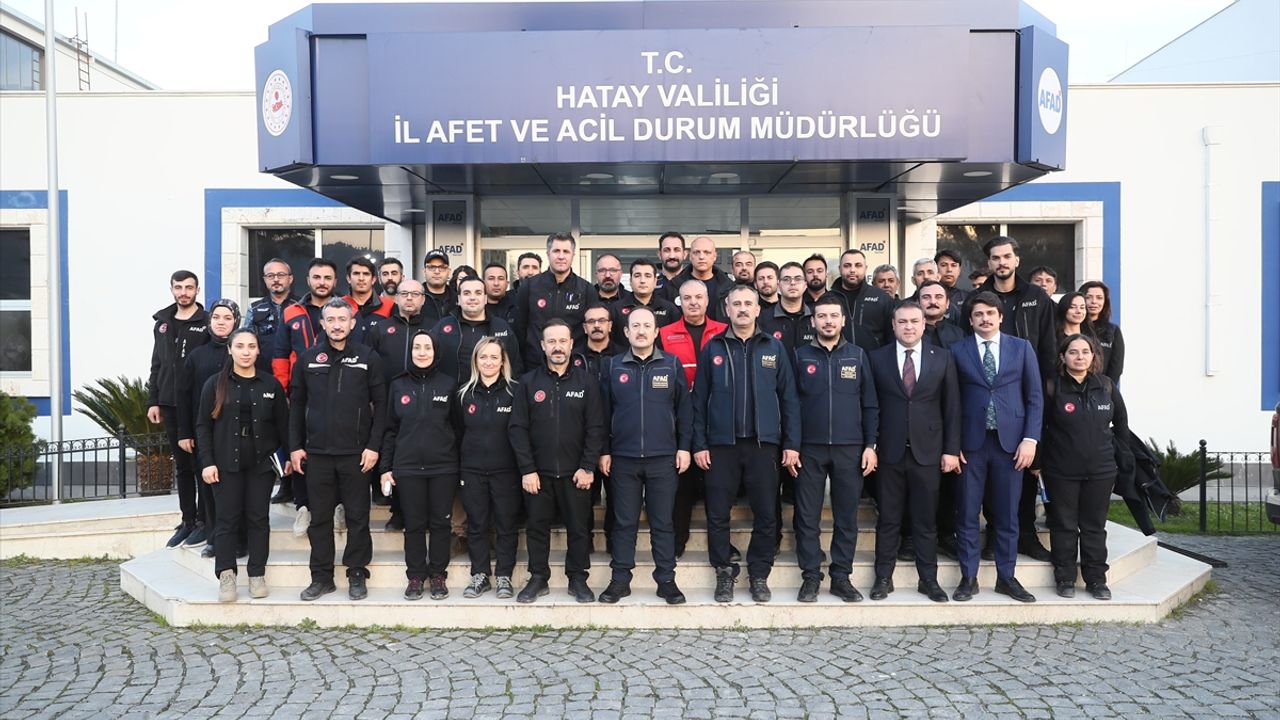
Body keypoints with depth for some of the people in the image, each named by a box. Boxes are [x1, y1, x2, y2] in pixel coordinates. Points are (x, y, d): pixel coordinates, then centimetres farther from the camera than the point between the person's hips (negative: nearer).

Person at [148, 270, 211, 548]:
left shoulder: (207, 322, -4)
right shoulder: (162, 323, 13)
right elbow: (156, 365, 15)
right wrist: (153, 401, 10)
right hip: (170, 405, 6)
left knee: (200, 463, 0)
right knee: (181, 466, 12)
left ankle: (204, 519, 10)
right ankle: (188, 520, 20)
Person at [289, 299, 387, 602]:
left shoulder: (368, 358, 0)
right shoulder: (308, 359, 6)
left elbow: (380, 404, -1)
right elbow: (296, 404, 9)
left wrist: (374, 446, -8)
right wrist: (295, 446, 4)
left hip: (356, 453, -2)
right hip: (317, 452, 2)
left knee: (357, 517, 5)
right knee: (320, 518, 9)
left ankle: (357, 574, 17)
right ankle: (321, 576, 19)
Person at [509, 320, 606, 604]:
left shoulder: (586, 382, 1)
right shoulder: (529, 382, 2)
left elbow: (595, 428, -2)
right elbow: (518, 428, -2)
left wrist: (588, 467, -9)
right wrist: (527, 470, -8)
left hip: (575, 472, 0)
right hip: (538, 472, 1)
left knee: (578, 527, 7)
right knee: (537, 527, 9)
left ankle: (578, 579, 20)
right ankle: (538, 578, 22)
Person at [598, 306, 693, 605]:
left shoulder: (672, 365, 3)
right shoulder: (613, 366, 5)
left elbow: (683, 409, 4)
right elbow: (604, 411, 7)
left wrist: (684, 447, -2)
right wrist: (604, 451, 3)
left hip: (663, 457, -1)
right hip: (623, 458, 1)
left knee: (663, 522, 6)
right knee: (624, 522, 7)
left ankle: (666, 580, 15)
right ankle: (620, 579, 17)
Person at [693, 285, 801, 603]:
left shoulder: (774, 348, 6)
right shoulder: (713, 349, 5)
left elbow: (788, 398, 5)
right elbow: (699, 400, 4)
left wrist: (792, 443, 0)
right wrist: (699, 444, -1)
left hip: (763, 443, 0)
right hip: (721, 444, 0)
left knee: (766, 515, 5)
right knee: (718, 515, 4)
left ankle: (759, 575, 21)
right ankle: (724, 573, 20)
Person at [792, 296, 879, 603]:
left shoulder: (857, 355, 6)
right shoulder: (800, 356, 3)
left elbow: (870, 405, 7)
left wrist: (870, 445, 0)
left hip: (849, 449, 1)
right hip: (809, 449, -1)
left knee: (847, 517, 6)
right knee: (808, 517, 3)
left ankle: (841, 577, 16)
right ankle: (810, 577, 13)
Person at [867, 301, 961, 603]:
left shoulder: (942, 357, 4)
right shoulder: (878, 358, 2)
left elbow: (952, 407, 3)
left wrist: (951, 449, -1)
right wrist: (869, 445, -4)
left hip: (927, 451, 1)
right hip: (890, 451, 0)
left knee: (926, 520, 8)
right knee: (888, 519, 7)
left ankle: (928, 579, 19)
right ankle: (884, 578, 17)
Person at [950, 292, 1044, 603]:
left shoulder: (1021, 348, 7)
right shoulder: (958, 351, 4)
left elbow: (1035, 396, 5)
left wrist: (1030, 438, -4)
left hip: (1010, 441, 1)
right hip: (970, 442, -1)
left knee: (1007, 514, 7)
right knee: (967, 514, 3)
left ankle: (1006, 577, 19)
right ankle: (969, 578, 13)